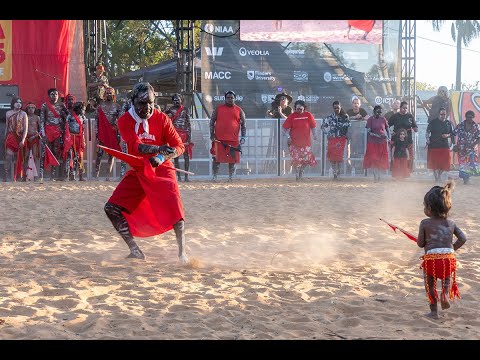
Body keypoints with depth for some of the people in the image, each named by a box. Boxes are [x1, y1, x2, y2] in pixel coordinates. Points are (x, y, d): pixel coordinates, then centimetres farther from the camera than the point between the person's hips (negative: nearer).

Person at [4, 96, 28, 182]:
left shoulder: (23, 114, 2)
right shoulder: (8, 113, 9)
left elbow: (26, 128, -2)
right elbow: (6, 127, 15)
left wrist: (23, 140, -11)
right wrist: (5, 138, 13)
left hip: (20, 138, -1)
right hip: (10, 138, 1)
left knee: (18, 159, 2)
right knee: (8, 157, -10)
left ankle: (16, 178, 8)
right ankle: (5, 178, -15)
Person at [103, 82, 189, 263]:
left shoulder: (161, 119, -8)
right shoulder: (125, 121, -6)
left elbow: (179, 146, -8)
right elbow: (136, 146, -22)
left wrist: (162, 157, -28)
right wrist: (159, 148, -40)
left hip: (162, 170, -3)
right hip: (137, 172, 3)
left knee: (174, 210, -23)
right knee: (112, 208, -6)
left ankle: (182, 252, -10)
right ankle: (135, 250, 0)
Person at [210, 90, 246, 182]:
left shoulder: (239, 110, 10)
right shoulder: (218, 108, 8)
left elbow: (243, 125, 10)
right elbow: (212, 121, 9)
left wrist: (243, 137, 0)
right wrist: (212, 135, 1)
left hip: (233, 140, 1)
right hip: (219, 139, -1)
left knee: (232, 159, 3)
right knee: (217, 158, -2)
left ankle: (231, 177, 12)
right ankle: (215, 176, 4)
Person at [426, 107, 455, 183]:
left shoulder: (448, 123, 8)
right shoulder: (433, 122, -3)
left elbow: (452, 134, 16)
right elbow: (427, 132, 0)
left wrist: (447, 135, -6)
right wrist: (428, 140, -12)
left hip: (445, 145, 3)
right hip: (434, 145, -3)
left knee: (445, 162, 0)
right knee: (434, 162, -3)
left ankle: (440, 174, 25)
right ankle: (436, 177, 10)